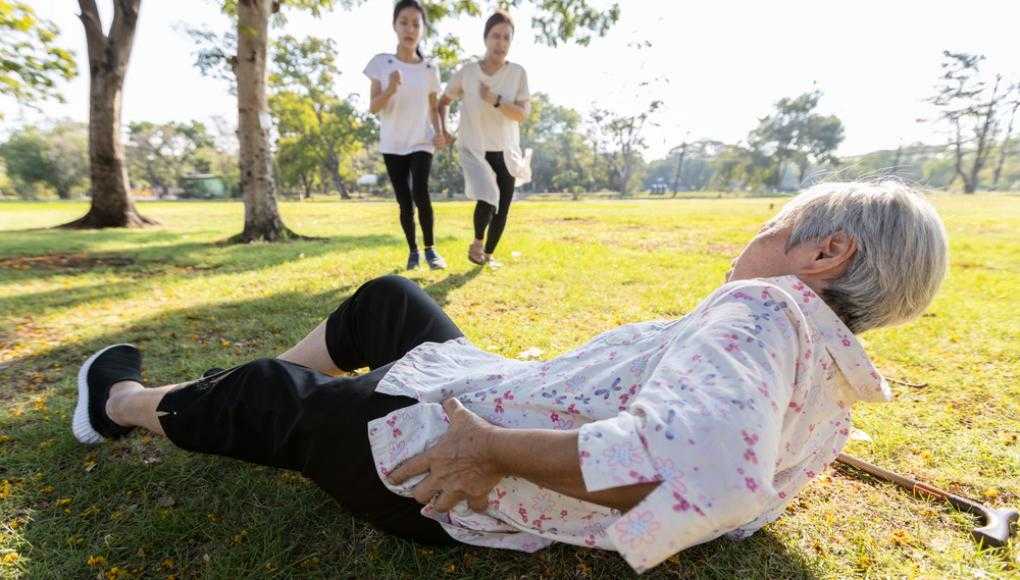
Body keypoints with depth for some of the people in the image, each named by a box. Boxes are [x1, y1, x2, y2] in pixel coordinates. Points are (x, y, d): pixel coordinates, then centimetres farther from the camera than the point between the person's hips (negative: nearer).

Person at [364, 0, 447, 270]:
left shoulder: (430, 69, 4)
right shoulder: (381, 62, -1)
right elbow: (373, 108, -5)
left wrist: (439, 132, -6)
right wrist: (390, 89, -23)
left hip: (421, 142, 0)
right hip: (393, 145, 0)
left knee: (420, 193, -21)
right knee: (404, 203, 2)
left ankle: (430, 249, -6)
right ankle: (413, 251, 19)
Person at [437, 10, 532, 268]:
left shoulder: (518, 73, -4)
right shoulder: (467, 72, -4)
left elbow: (522, 114, -11)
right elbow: (443, 101, 10)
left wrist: (495, 100, -24)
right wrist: (442, 129, -3)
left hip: (505, 151, 2)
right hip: (474, 149, -2)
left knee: (502, 208, 3)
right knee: (488, 199, -23)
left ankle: (489, 253, 27)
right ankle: (477, 243, 7)